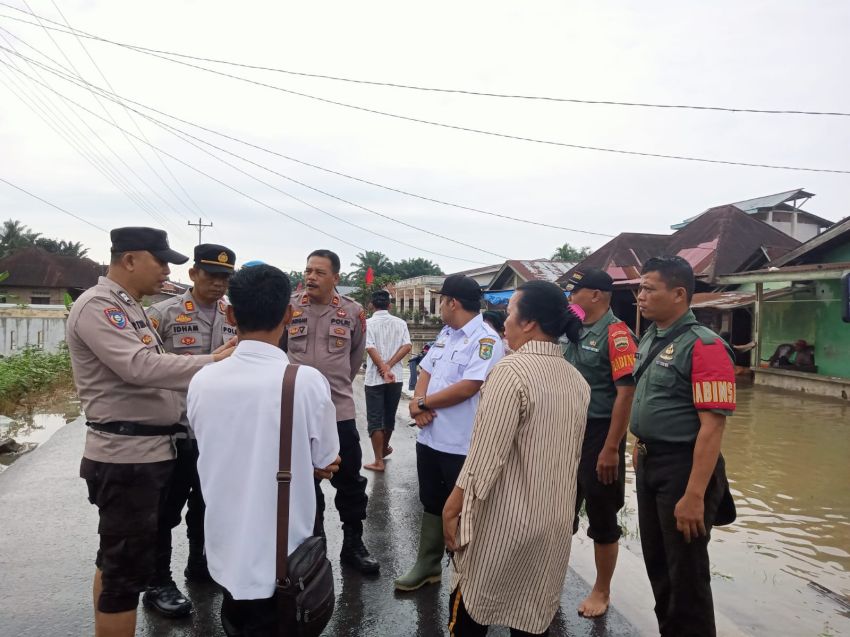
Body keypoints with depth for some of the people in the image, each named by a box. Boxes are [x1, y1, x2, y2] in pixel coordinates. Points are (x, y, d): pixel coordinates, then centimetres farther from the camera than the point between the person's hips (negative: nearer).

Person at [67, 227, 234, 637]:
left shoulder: (129, 308, 16)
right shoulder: (97, 305, -16)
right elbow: (140, 367, -28)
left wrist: (212, 362, 6)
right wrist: (214, 363, -27)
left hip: (149, 453, 10)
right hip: (125, 458, -10)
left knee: (116, 560, 21)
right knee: (128, 568, -1)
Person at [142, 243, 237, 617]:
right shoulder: (164, 313, -10)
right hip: (176, 428, -5)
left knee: (208, 500, 19)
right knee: (167, 506, 6)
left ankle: (200, 564, 37)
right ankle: (158, 583, 21)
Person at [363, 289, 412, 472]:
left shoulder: (368, 323, -3)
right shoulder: (400, 323, 5)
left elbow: (370, 349, -15)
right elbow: (407, 347, -6)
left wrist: (384, 370, -16)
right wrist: (389, 366, -10)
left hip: (375, 378, -4)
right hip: (396, 378, 4)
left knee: (375, 420, 2)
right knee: (389, 416, 20)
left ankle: (379, 461, 1)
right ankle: (384, 449, 39)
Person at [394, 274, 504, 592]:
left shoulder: (485, 340, -17)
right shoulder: (444, 334, 11)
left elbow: (466, 388, -25)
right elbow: (426, 372, 12)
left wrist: (422, 403, -15)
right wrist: (417, 402, -9)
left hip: (462, 444, -8)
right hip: (430, 436, 8)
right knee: (432, 504, 20)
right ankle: (427, 564, 35)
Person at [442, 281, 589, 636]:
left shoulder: (512, 370, -20)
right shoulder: (577, 379, 3)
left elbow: (486, 454, -20)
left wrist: (453, 507, -10)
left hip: (504, 518, -6)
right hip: (555, 520, 7)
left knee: (469, 607, 14)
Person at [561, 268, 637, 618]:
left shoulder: (616, 333, -15)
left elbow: (626, 393, -21)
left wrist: (611, 448, -22)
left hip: (599, 434, -7)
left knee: (602, 517, 8)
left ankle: (602, 591, 27)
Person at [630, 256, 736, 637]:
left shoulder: (703, 346, -19)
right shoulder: (649, 340, 7)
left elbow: (712, 426, -23)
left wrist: (695, 495, -26)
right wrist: (640, 446, 16)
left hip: (683, 466, -8)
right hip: (649, 464, 8)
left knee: (686, 571, 8)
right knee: (656, 562, 21)